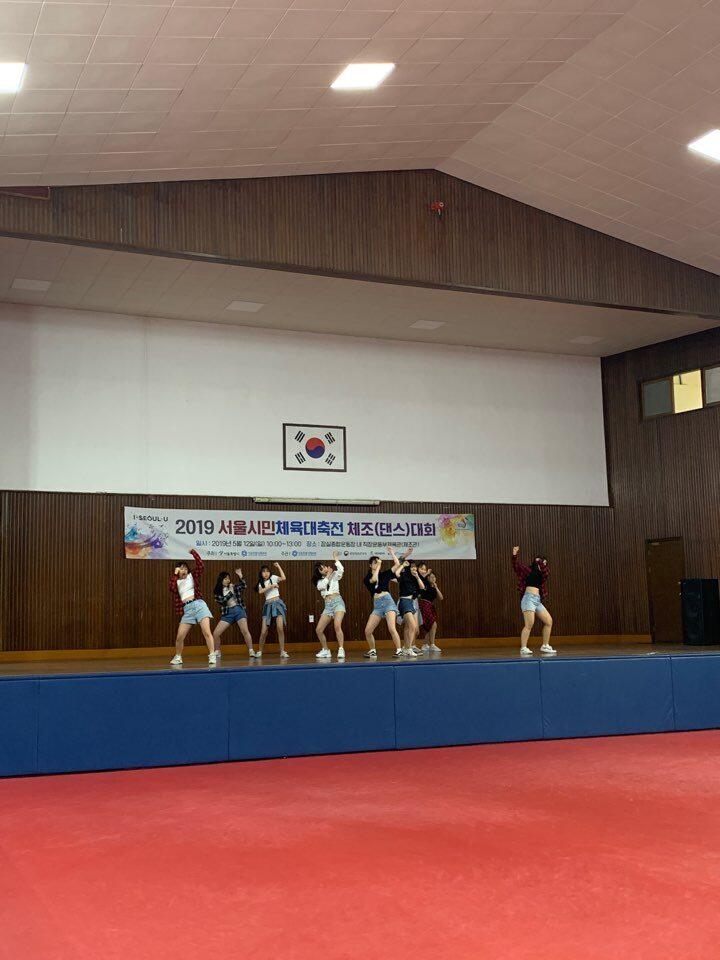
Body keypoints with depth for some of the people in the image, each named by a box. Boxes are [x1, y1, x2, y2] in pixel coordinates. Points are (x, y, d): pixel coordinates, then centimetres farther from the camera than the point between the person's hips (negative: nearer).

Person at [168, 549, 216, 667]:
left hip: (199, 604, -2)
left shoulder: (192, 576, 13)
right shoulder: (176, 582, 16)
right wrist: (175, 574, -4)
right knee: (179, 637, -1)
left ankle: (212, 656, -16)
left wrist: (193, 552, -6)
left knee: (207, 632, -17)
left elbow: (201, 566, -3)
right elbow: (172, 588, -7)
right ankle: (178, 658, 21)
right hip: (187, 609, 2)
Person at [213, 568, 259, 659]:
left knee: (245, 631, -19)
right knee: (215, 633, -4)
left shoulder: (234, 586, 7)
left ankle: (251, 651, -15)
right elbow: (222, 600, -9)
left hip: (239, 610, -2)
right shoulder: (218, 592, 7)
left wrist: (240, 577, -20)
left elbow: (244, 586, -8)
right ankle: (217, 652, 15)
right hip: (227, 613, 2)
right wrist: (230, 592, -10)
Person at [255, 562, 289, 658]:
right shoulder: (261, 583, 15)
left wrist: (278, 566, -5)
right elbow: (260, 592, -6)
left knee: (280, 628, -15)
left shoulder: (273, 578, 8)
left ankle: (282, 651, -9)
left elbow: (283, 578, -11)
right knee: (264, 632, -4)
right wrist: (270, 587, -10)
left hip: (277, 603, -2)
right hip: (267, 605, 2)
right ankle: (260, 651, 14)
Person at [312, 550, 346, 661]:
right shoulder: (320, 581, 17)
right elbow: (322, 586, -7)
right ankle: (325, 651, 15)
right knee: (318, 630, -1)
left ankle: (341, 650, -26)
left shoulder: (335, 575, 8)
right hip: (327, 605, 5)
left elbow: (341, 569, -14)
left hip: (337, 601, -5)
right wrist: (328, 575, -1)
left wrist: (335, 559, -4)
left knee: (337, 626, -27)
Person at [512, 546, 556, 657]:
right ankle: (523, 649, -12)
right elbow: (517, 565, -8)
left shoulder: (542, 574, 19)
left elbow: (547, 571, -2)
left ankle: (545, 646, 18)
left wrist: (541, 562, -10)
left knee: (549, 621, 9)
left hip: (538, 601, 7)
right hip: (529, 598, -7)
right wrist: (515, 555, -23)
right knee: (529, 625, -14)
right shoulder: (528, 571, 4)